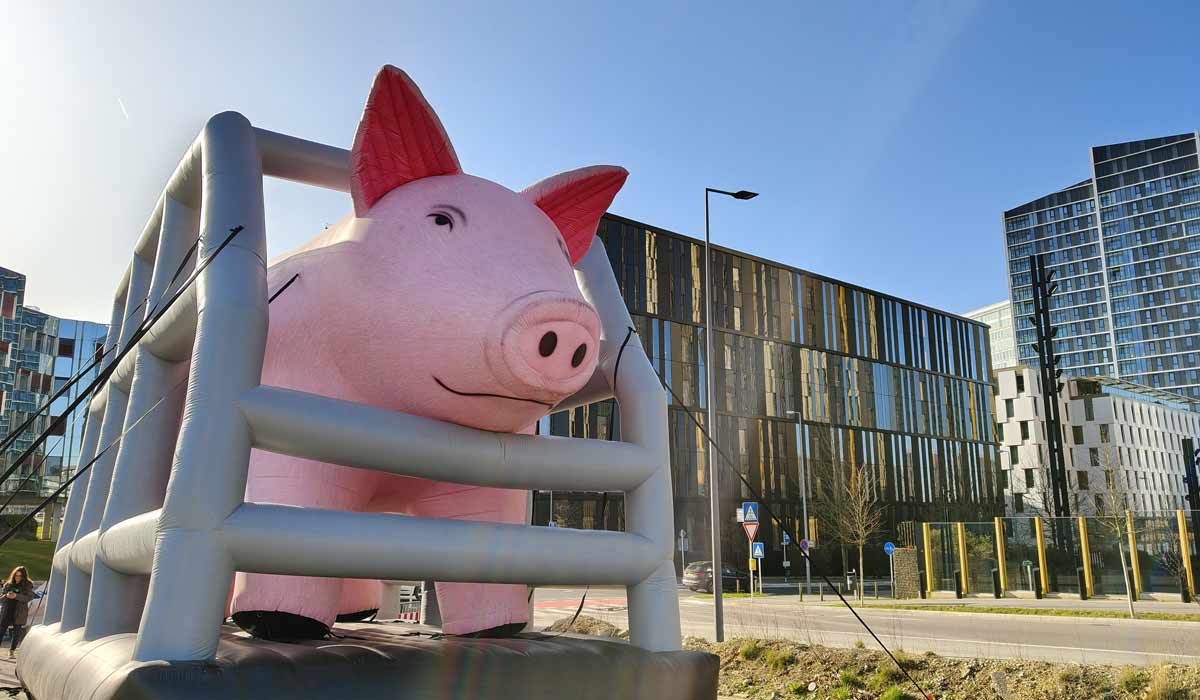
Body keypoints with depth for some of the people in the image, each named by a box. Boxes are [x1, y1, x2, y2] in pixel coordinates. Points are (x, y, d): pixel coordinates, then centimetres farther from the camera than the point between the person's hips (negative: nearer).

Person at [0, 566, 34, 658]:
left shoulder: (28, 585, 1)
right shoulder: (8, 584, 10)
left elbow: (29, 597, -10)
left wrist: (16, 596, -23)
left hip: (19, 613, -2)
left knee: (17, 632, 2)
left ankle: (12, 651, 16)